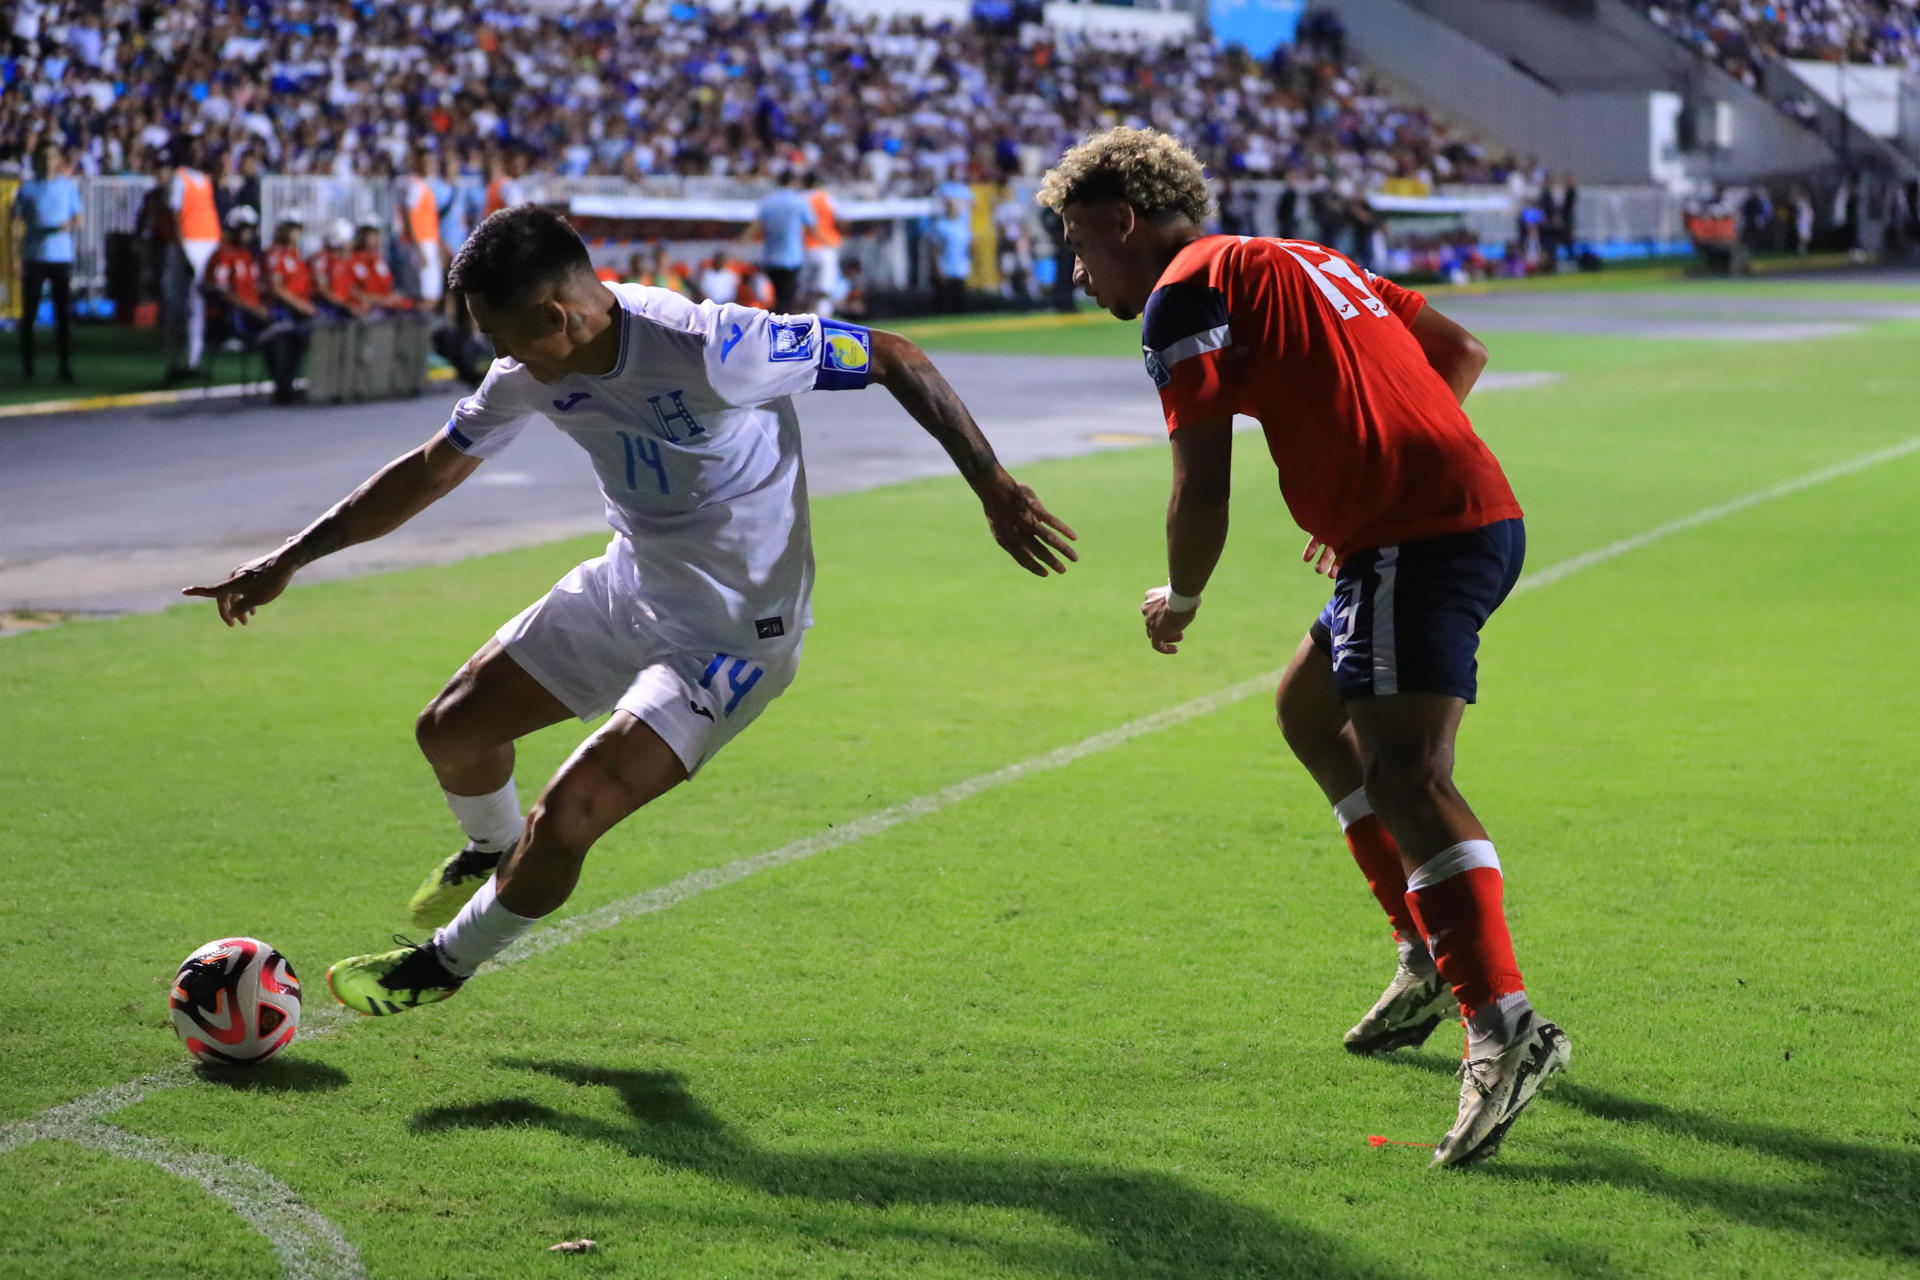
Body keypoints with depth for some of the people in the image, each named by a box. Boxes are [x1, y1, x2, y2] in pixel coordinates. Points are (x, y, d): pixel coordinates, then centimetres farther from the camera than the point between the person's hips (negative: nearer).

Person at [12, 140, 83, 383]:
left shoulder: (68, 186, 7)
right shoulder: (27, 188, 4)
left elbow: (78, 220, 10)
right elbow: (17, 223, 4)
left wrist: (71, 225, -15)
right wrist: (19, 258, -4)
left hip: (62, 256, 1)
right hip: (33, 258, 0)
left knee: (64, 314, -3)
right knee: (29, 313, 3)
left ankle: (64, 366, 0)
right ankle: (27, 363, 13)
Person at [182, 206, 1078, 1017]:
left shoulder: (710, 351, -31)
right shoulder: (534, 371, -8)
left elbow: (896, 359, -23)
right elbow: (432, 471, 8)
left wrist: (995, 489, -26)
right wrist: (290, 558, 9)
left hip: (731, 636, -7)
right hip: (628, 587, 7)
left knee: (566, 816, -16)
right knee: (451, 730, 9)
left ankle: (444, 964, 13)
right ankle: (493, 856, 45)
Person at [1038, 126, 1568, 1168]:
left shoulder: (1185, 295, -2)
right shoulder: (1303, 263, 25)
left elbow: (1201, 492, -9)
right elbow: (1460, 351, 28)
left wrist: (1180, 598, 9)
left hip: (1417, 537, -10)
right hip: (1479, 509, 10)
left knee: (1402, 771, -20)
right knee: (1307, 703, 25)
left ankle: (1503, 1024, -33)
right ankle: (1432, 958, 26)